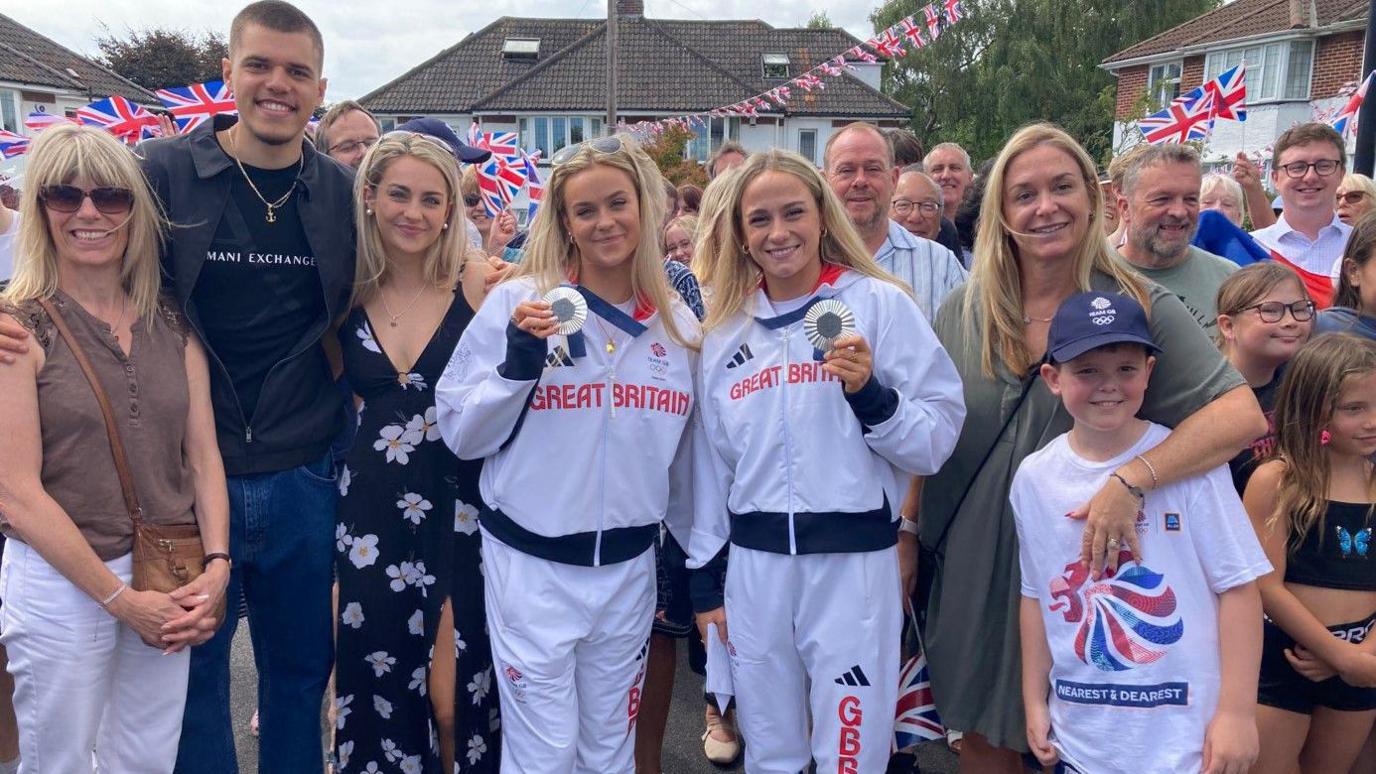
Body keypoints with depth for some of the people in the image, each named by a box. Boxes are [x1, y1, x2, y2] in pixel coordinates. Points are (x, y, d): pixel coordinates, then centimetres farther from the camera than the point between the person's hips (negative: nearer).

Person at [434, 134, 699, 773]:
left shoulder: (679, 325, 2)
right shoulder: (518, 302, -9)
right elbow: (461, 435, -7)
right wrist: (519, 362, -22)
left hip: (628, 567, 3)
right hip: (531, 564, -3)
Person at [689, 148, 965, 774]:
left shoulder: (880, 303, -4)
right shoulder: (725, 329, 8)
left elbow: (938, 440, -5)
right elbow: (710, 460, 12)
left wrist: (870, 395, -22)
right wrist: (704, 578, 12)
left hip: (854, 561, -3)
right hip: (753, 565, 4)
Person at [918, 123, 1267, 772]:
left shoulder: (1138, 306, -10)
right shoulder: (963, 311, -1)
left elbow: (1241, 413, -18)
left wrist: (1131, 479, -29)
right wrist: (907, 532, 4)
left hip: (1088, 565, -2)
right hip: (973, 566, 3)